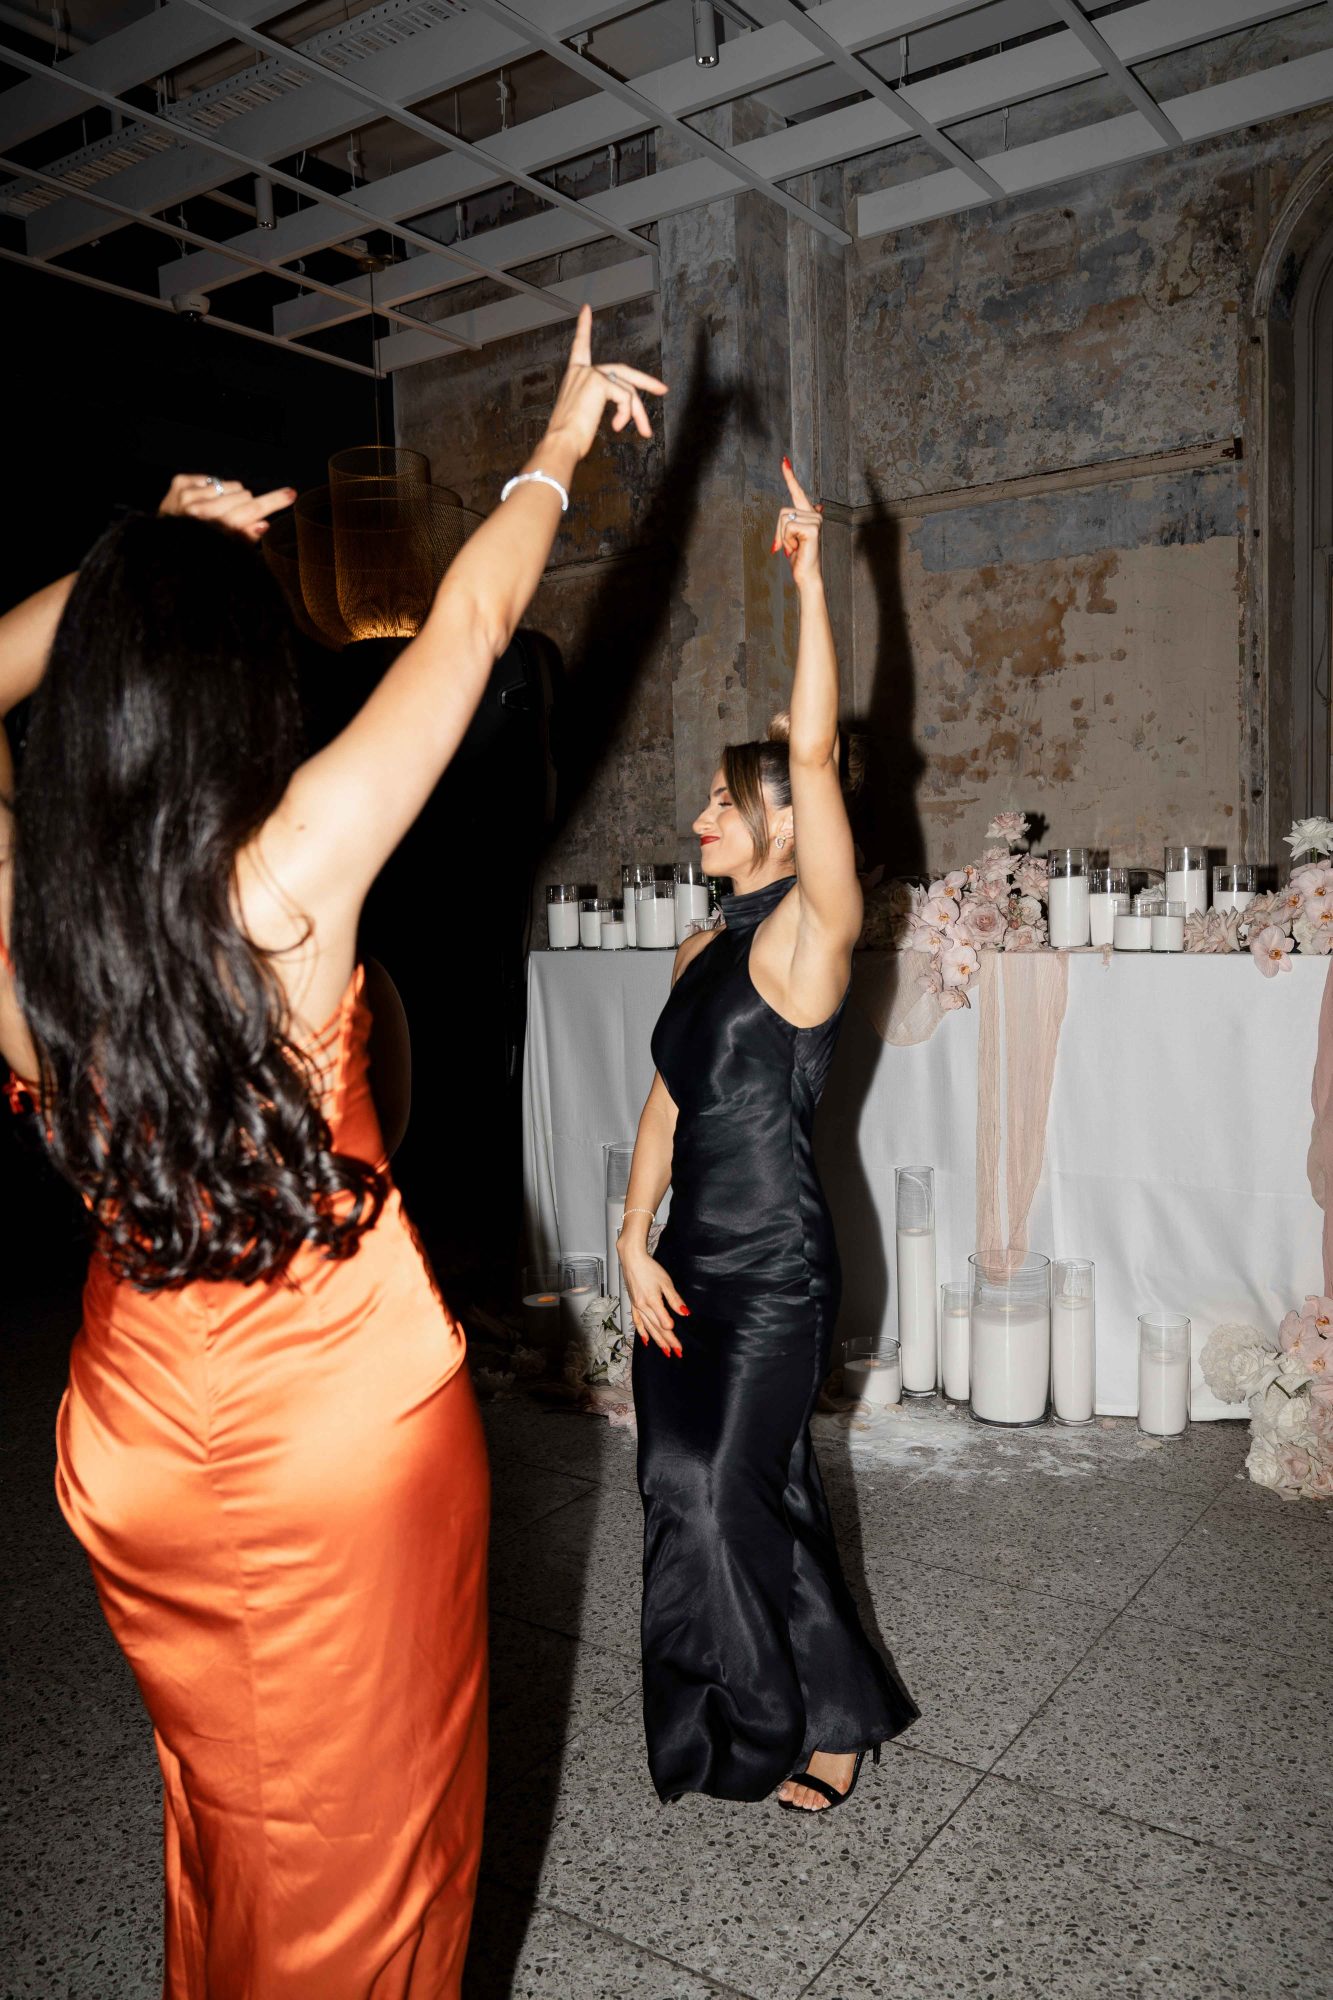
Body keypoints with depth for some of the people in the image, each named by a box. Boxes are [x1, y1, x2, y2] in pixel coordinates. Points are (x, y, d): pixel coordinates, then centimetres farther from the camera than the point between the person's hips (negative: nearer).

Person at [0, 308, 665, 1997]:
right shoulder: (287, 877, -24)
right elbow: (467, 627, -11)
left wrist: (139, 559, 8)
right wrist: (559, 449, 3)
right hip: (343, 1423, -4)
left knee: (217, 1790, 29)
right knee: (358, 1810, 19)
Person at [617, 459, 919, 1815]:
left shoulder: (811, 932, -11)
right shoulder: (703, 952, 10)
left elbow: (816, 752, -22)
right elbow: (667, 1101, 9)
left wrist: (807, 577, -19)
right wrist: (635, 1243, 2)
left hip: (774, 1267, -7)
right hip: (692, 1257, 8)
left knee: (734, 1496, 1)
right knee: (693, 1487, 16)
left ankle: (822, 1726, 26)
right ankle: (743, 1713, 38)